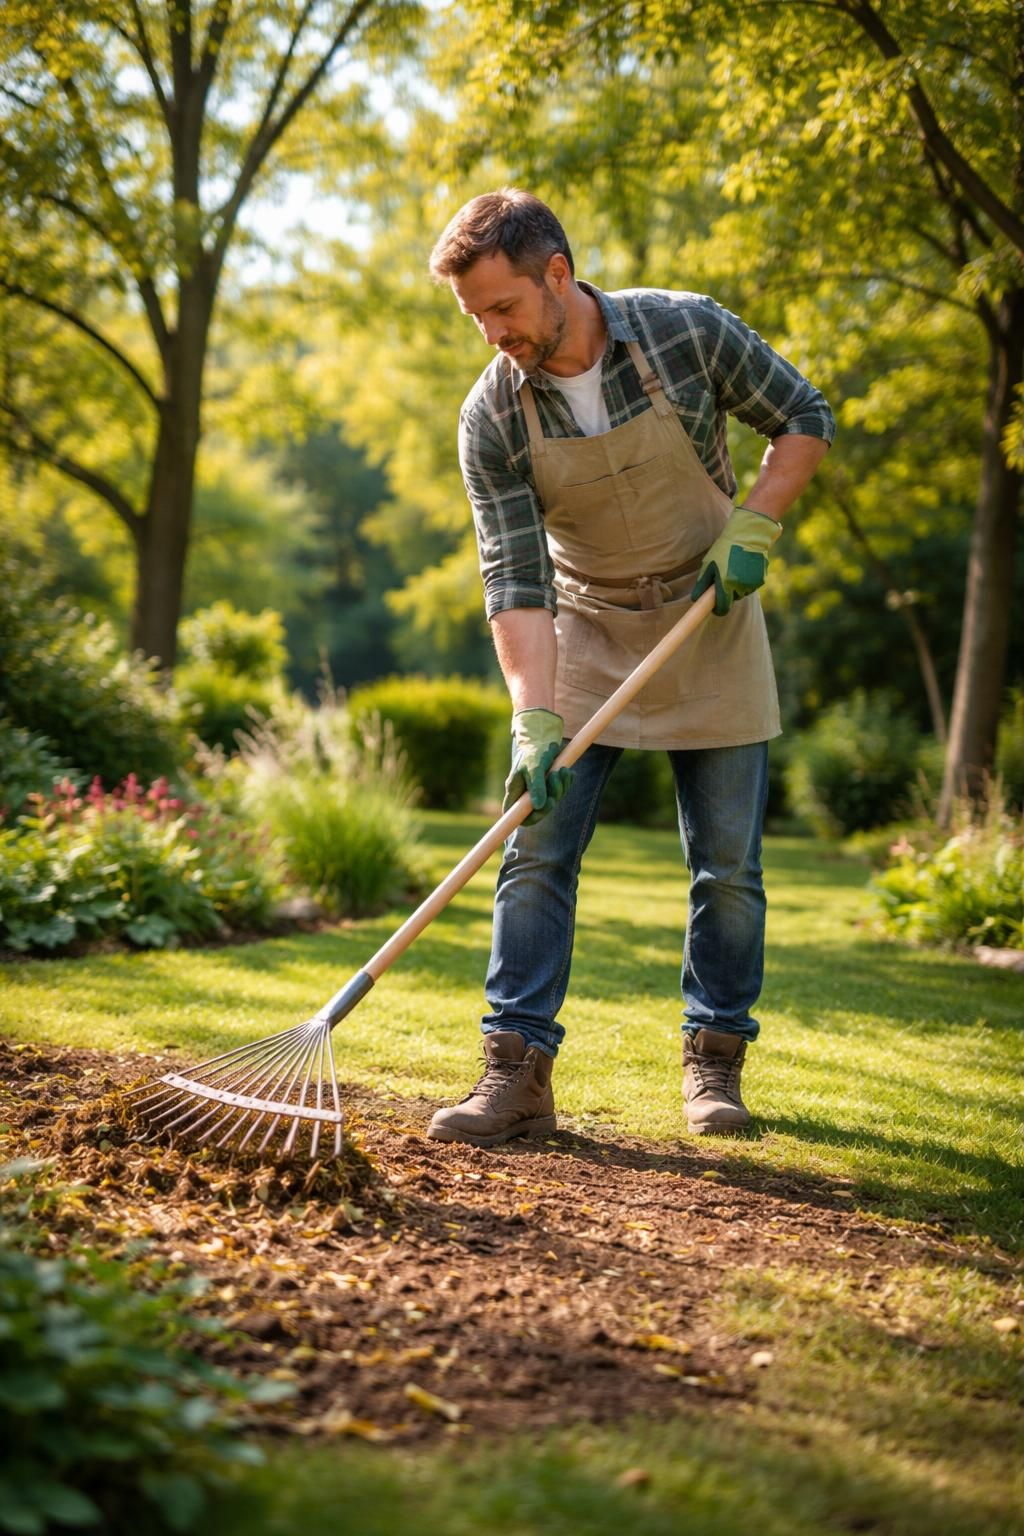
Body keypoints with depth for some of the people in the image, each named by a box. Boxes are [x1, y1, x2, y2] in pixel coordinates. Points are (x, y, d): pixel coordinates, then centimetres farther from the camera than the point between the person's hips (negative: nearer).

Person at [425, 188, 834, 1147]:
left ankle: (713, 1061, 17)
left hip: (709, 620, 0)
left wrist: (753, 526, -17)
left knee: (728, 865, 2)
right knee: (536, 852, -9)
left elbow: (803, 420, -3)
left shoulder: (687, 332, -17)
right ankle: (517, 1070, -5)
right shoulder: (491, 418, -16)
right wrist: (534, 718, -30)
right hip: (582, 635, 1)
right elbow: (515, 579, -20)